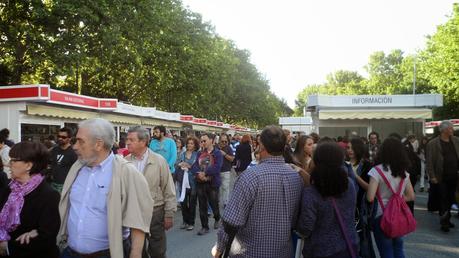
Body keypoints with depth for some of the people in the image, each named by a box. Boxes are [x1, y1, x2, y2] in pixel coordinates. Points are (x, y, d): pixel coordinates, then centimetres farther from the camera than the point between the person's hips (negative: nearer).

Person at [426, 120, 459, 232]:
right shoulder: (433, 144, -8)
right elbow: (429, 162, -9)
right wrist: (432, 176, -12)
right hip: (441, 178, -5)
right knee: (443, 200, 0)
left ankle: (446, 219, 28)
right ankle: (444, 222, 8)